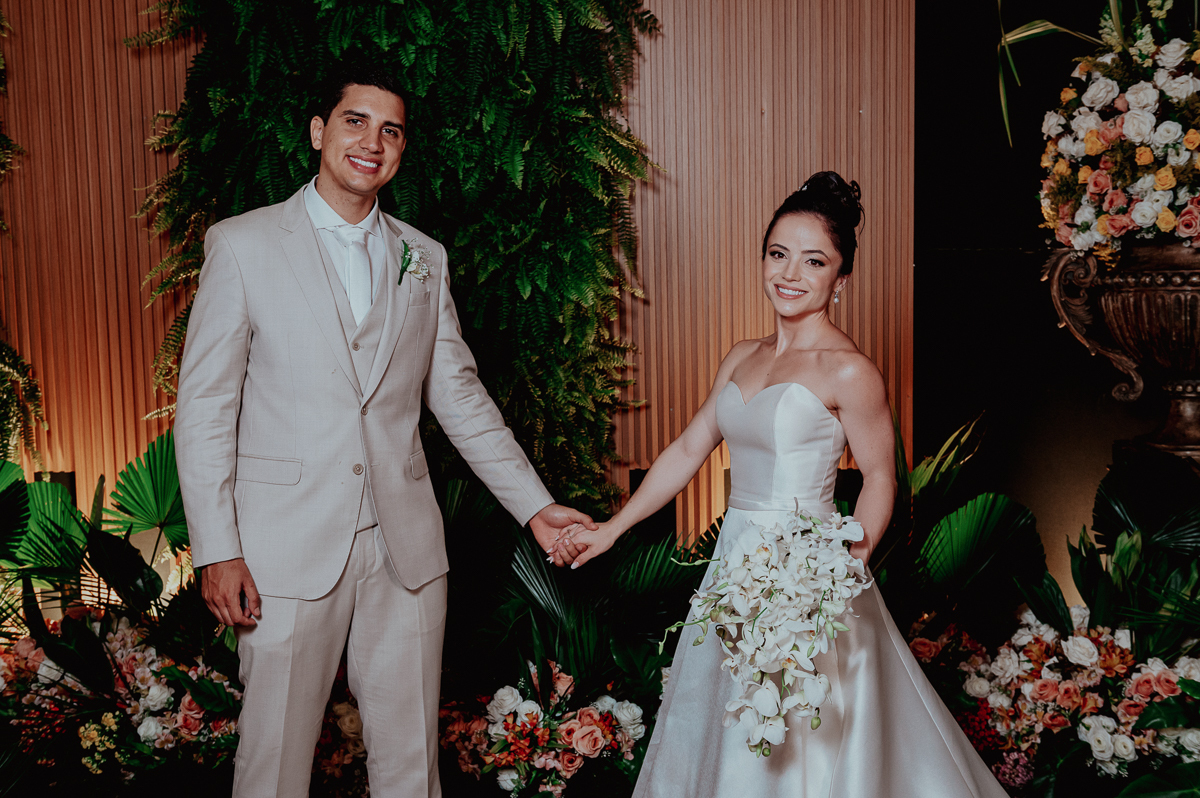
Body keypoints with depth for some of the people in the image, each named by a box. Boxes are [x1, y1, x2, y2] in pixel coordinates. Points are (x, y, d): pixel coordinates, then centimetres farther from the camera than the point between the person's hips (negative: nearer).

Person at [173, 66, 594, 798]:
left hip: (407, 545, 3)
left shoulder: (425, 258, 11)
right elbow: (204, 405, -2)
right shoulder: (242, 244, 0)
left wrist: (534, 503, 6)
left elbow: (458, 392, 12)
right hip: (290, 546, -3)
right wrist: (217, 548, -8)